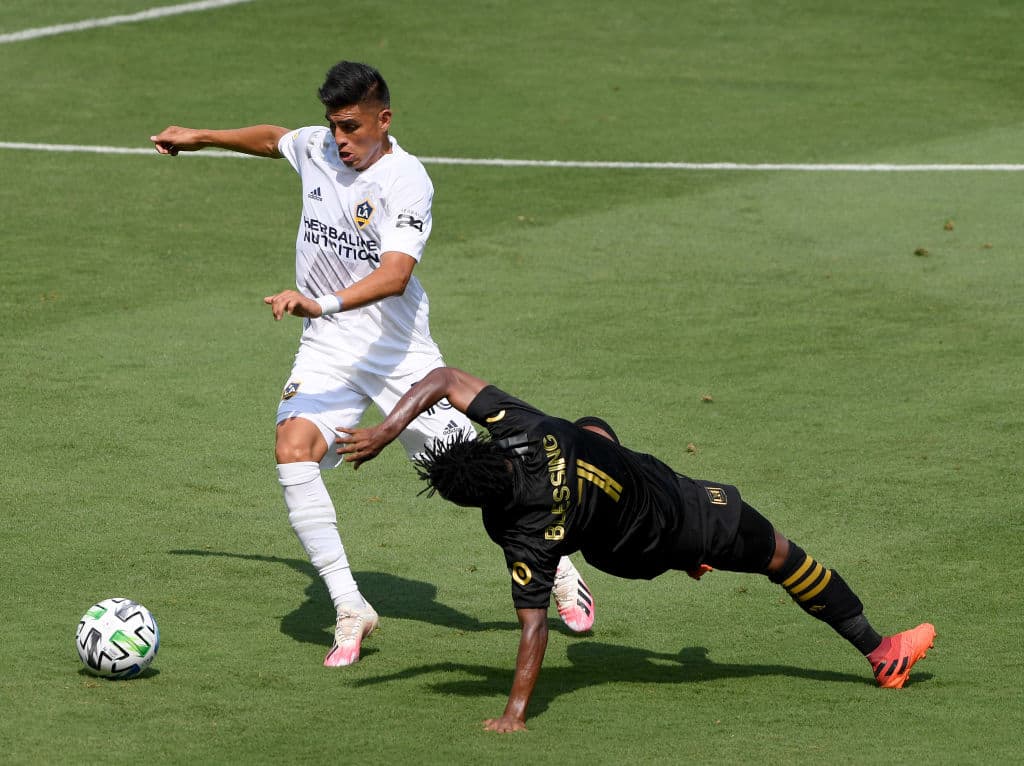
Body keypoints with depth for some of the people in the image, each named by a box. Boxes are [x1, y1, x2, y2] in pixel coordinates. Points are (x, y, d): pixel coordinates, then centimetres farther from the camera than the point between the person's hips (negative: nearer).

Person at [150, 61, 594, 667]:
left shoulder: (407, 180, -18)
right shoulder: (316, 148, 1)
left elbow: (394, 276, -32)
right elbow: (272, 138, 28)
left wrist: (323, 303, -46)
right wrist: (200, 138, 30)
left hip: (400, 350, -4)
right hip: (327, 349, 4)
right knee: (293, 450, -23)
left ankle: (561, 573, 28)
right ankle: (350, 608, -19)